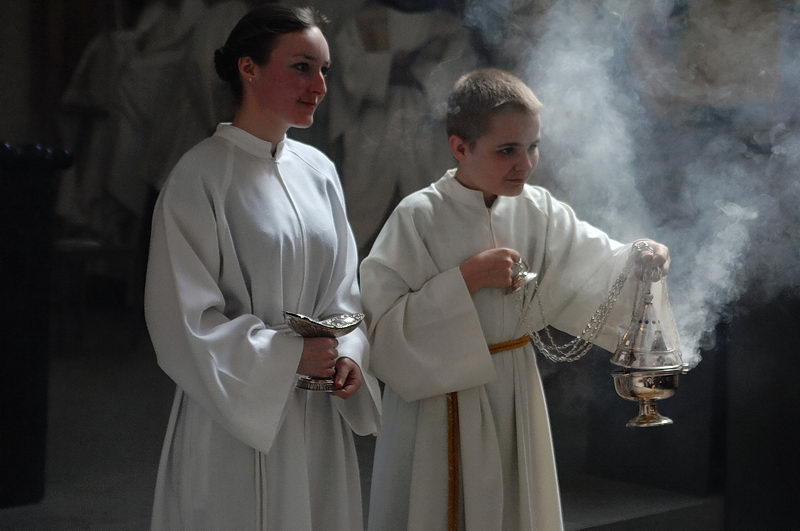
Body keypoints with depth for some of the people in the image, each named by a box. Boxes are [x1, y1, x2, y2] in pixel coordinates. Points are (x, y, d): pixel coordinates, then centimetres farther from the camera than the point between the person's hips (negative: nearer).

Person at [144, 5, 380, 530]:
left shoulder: (318, 170, 6)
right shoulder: (201, 176, -12)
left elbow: (344, 285, 11)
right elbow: (181, 314, -13)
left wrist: (350, 353, -6)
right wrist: (285, 356, -16)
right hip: (237, 415, -6)